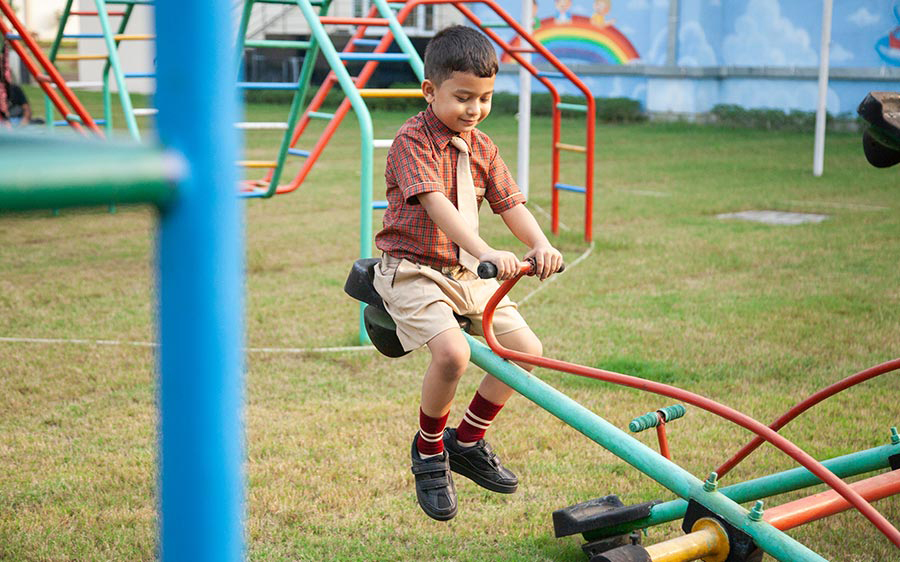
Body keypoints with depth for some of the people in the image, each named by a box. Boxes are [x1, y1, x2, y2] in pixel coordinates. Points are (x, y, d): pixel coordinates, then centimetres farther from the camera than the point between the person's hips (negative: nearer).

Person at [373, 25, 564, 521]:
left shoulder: (482, 148, 10)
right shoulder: (412, 140, -14)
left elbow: (510, 204, 2)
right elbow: (436, 204, -28)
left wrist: (540, 245, -20)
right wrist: (487, 252, -42)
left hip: (466, 275, 8)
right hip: (412, 271, -8)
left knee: (526, 347, 0)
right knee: (452, 352, -30)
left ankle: (467, 442, 18)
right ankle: (428, 451, -3)